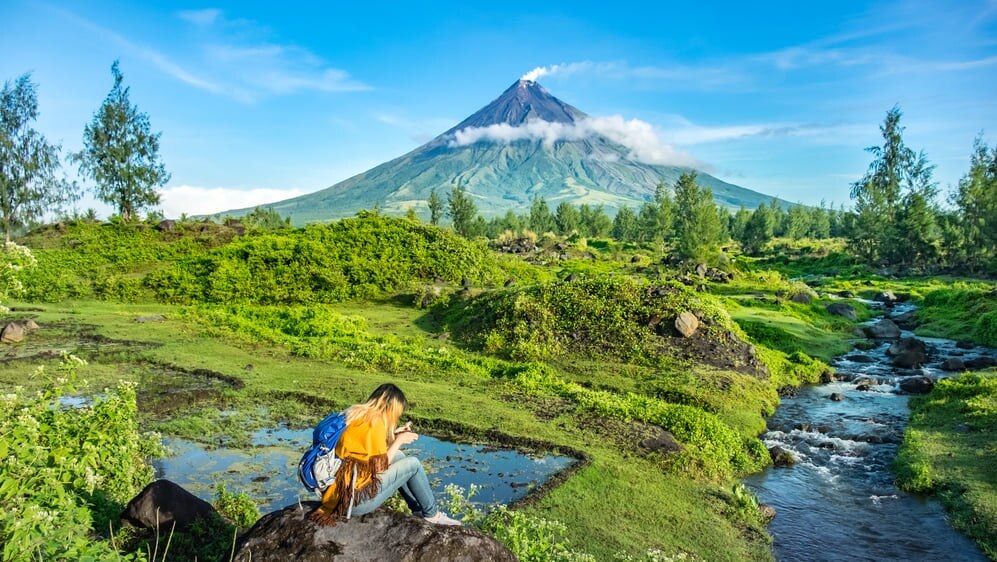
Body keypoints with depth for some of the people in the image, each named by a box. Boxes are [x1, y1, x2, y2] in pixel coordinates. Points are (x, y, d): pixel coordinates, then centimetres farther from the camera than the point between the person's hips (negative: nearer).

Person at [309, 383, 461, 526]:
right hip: (354, 499, -9)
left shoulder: (354, 413, 9)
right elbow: (379, 465, -12)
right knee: (413, 464, 0)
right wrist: (399, 440, 0)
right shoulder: (375, 421, -16)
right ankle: (431, 514, 17)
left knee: (398, 456, 18)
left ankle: (419, 509, 24)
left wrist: (393, 436, 15)